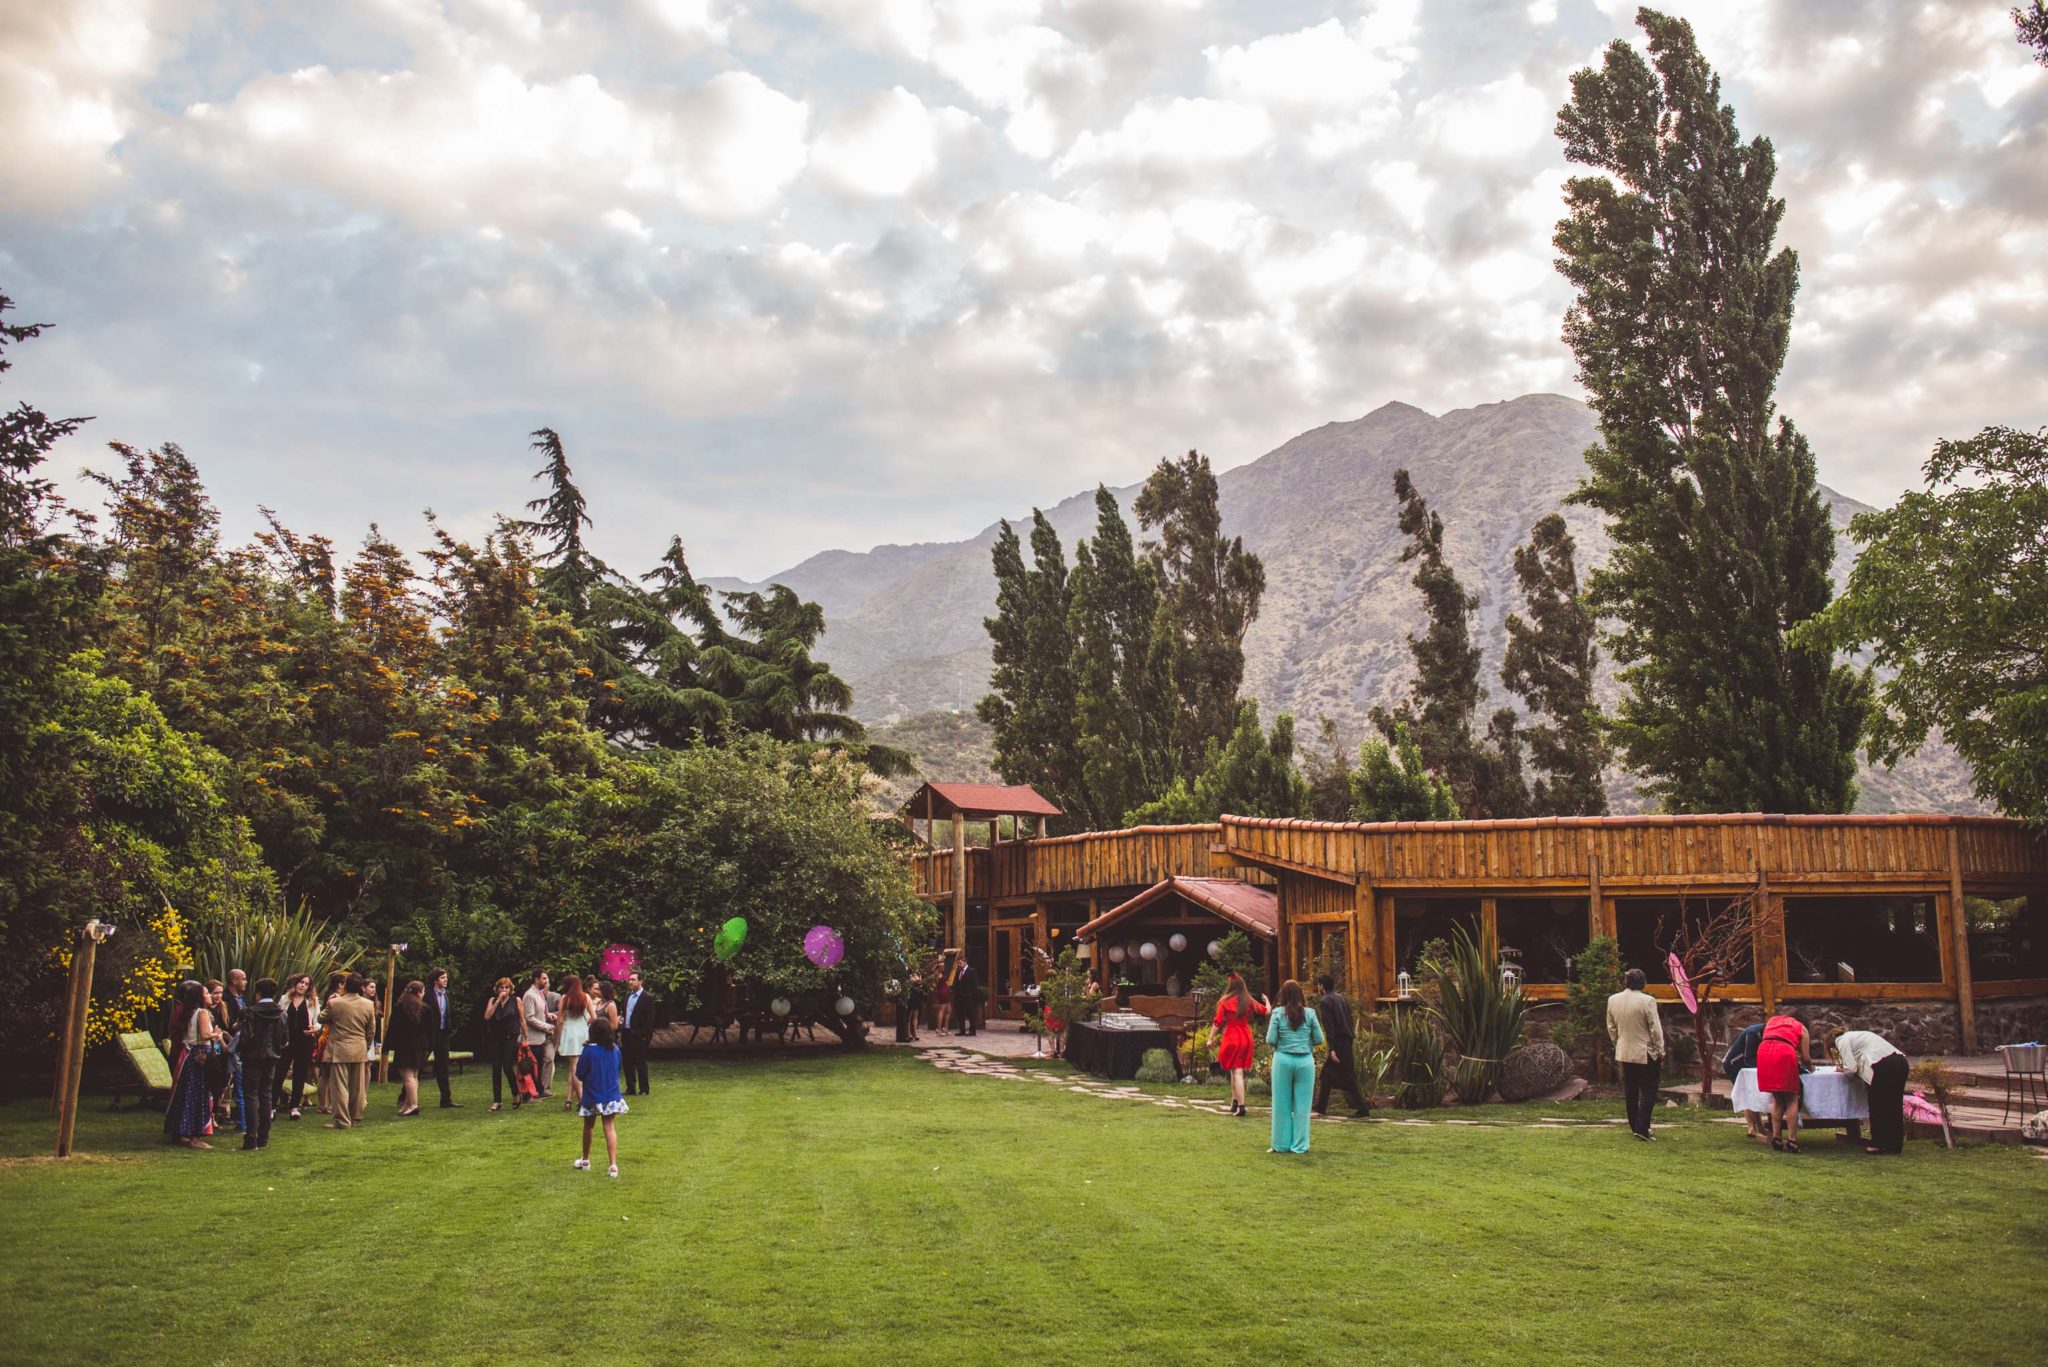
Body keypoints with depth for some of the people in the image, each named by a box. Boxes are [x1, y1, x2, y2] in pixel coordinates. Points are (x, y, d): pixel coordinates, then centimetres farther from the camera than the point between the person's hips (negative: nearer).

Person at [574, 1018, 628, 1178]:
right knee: (610, 1129, 2)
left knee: (588, 1127, 18)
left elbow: (579, 1075, -10)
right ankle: (613, 1165, -8)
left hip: (592, 1098, -2)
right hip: (612, 1097, 2)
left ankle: (585, 1161, 33)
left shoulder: (589, 1051, -16)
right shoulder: (615, 1049, -2)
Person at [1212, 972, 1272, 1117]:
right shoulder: (1249, 1001, 3)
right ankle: (1235, 1102, 22)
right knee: (1237, 1071, 17)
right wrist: (1267, 1001, 30)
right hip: (1246, 1038, 4)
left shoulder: (1225, 1002, -5)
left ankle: (1241, 1106, -9)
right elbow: (1267, 1011, 9)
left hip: (1231, 1039, -4)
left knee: (1236, 1072, -3)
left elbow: (1217, 1022, -6)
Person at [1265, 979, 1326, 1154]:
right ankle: (1300, 1145, 8)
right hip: (1305, 1061, 1)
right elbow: (1319, 1039, 1)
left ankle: (1281, 1144, 12)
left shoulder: (1278, 1013, -4)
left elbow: (1270, 1040, -7)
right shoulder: (1309, 1014, -2)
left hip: (1283, 1060, -1)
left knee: (1282, 1104, 8)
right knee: (1302, 1104, 6)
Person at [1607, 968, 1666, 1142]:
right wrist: (1660, 1052, -2)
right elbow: (1655, 1029, -12)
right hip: (1646, 1054, -5)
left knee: (1630, 1091, 14)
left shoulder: (1613, 1000, 0)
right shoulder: (1647, 1001, -17)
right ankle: (1642, 1128, -6)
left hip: (1624, 1053, 5)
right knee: (1648, 1091, 2)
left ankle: (1634, 1127, 21)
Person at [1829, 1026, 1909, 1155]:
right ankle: (1894, 1145, 19)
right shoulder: (1854, 1036, 32)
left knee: (1877, 1105, 3)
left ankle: (1877, 1144, 6)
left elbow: (1851, 1068, -3)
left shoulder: (1842, 1041, 6)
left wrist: (1843, 1069, 17)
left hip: (1883, 1066, -9)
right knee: (1895, 1105, 13)